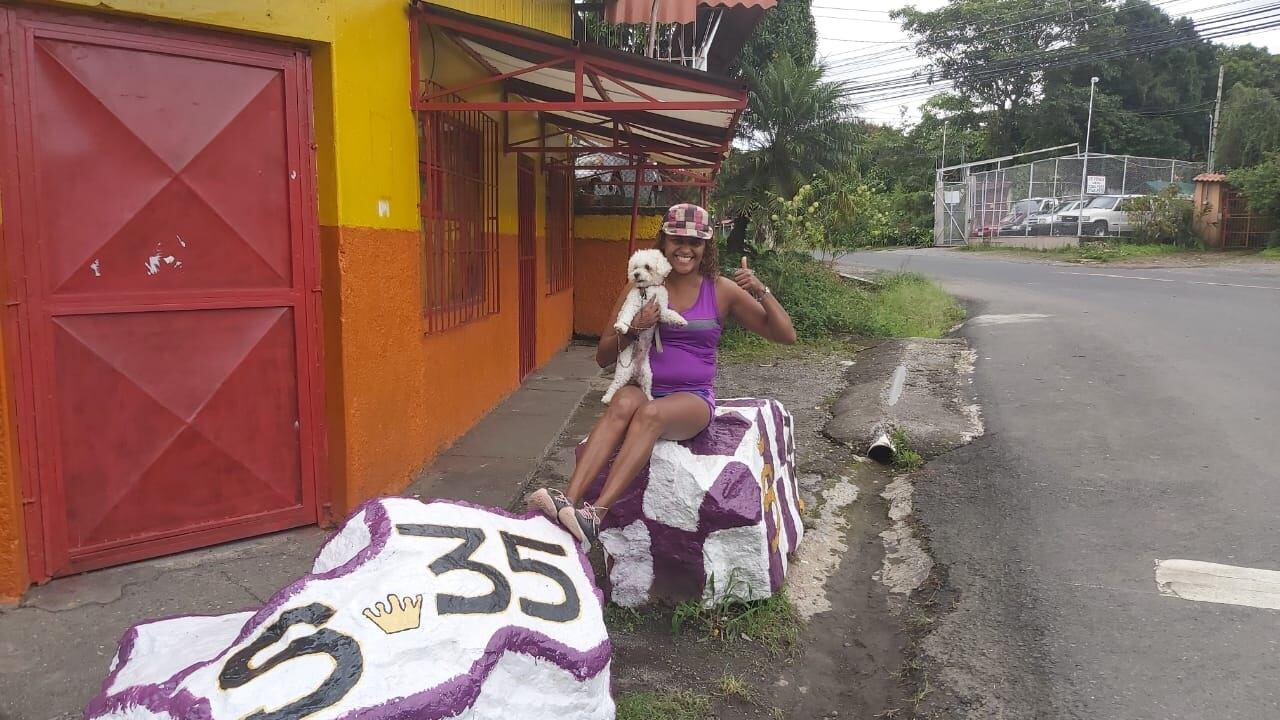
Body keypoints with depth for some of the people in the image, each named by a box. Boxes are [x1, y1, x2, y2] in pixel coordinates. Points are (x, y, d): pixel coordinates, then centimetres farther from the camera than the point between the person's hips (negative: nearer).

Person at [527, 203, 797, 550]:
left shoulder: (722, 291, 6)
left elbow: (786, 336, 5)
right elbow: (603, 357, 8)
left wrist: (761, 292, -10)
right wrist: (633, 330, -11)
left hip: (694, 400, -1)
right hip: (644, 389, 1)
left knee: (651, 411, -36)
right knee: (625, 400, -35)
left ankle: (595, 515, -46)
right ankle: (568, 500, -46)